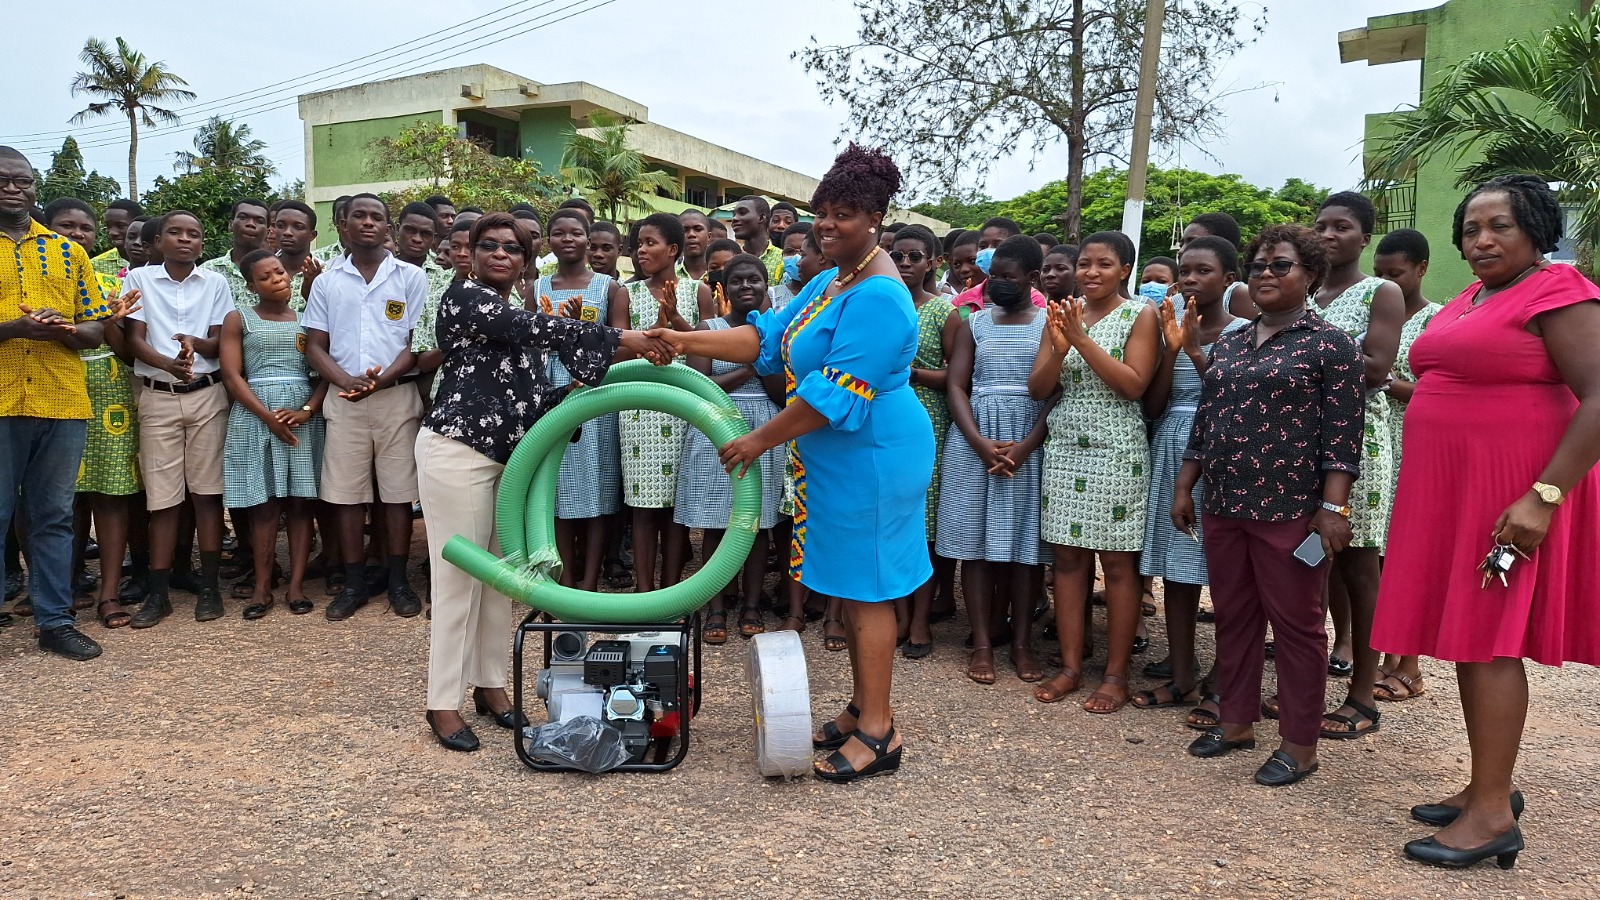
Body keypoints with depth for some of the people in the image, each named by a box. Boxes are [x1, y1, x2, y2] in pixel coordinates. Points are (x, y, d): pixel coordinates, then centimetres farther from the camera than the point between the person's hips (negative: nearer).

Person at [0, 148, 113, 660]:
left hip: (63, 403, 3)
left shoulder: (67, 252, 13)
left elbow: (96, 331, 11)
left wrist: (63, 329, -10)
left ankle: (55, 621, 16)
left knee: (54, 517, 9)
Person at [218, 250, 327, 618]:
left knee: (300, 499, -1)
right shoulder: (238, 319, 8)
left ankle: (297, 584, 3)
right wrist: (269, 416, -12)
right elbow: (231, 375, -1)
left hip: (304, 414, 1)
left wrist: (306, 410, -11)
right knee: (262, 502, -2)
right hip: (255, 415, -1)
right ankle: (262, 586, 4)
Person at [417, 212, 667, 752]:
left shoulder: (522, 320, 16)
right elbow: (531, 329, -23)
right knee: (457, 575, -3)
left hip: (507, 457, 8)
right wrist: (616, 339, -27)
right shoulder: (464, 297, -8)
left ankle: (489, 683, 24)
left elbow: (534, 397, 11)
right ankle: (443, 702, 6)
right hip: (458, 452, -8)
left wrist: (594, 379, -3)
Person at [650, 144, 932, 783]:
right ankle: (862, 709, 28)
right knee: (849, 587, 15)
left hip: (871, 458, -10)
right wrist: (688, 342, 2)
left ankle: (878, 733, 8)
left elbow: (837, 391, -24)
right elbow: (768, 338, 12)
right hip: (835, 458, 10)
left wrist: (760, 440, -18)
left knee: (865, 589, -3)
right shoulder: (830, 282, 13)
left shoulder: (877, 297, -20)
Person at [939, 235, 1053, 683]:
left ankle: (1022, 642, 12)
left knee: (1026, 541, 2)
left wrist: (1026, 446, -16)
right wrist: (981, 443, -13)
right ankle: (982, 643, 8)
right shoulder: (973, 323, 9)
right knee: (976, 541, 1)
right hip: (973, 440, 1)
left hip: (1032, 441, -1)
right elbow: (955, 387, 1)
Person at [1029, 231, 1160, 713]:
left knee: (1118, 564, 1)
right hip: (1064, 447, 4)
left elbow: (1133, 385, -13)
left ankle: (1116, 674, 11)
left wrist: (1082, 339, -17)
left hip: (1117, 451, -4)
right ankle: (1070, 665, 15)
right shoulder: (1062, 313, 9)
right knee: (1067, 559, 5)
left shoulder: (1140, 315, -1)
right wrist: (1059, 348, -15)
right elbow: (1037, 389, 4)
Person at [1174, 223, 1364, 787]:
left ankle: (1299, 745, 15)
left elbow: (1342, 436, -9)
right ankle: (1236, 723, 27)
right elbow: (1204, 423, 17)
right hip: (1224, 506, 6)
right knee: (1233, 618, 13)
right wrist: (1184, 487, 13)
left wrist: (1333, 507, -16)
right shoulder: (1227, 345, 14)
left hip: (1289, 509, -6)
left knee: (1296, 624, 4)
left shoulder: (1329, 345, -4)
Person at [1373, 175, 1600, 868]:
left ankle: (1492, 811, 0)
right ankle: (1490, 784, 21)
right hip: (1450, 489, 8)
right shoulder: (1465, 302, 15)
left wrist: (1544, 497, -25)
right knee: (1465, 636, 11)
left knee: (1488, 641, -7)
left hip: (1510, 495, -8)